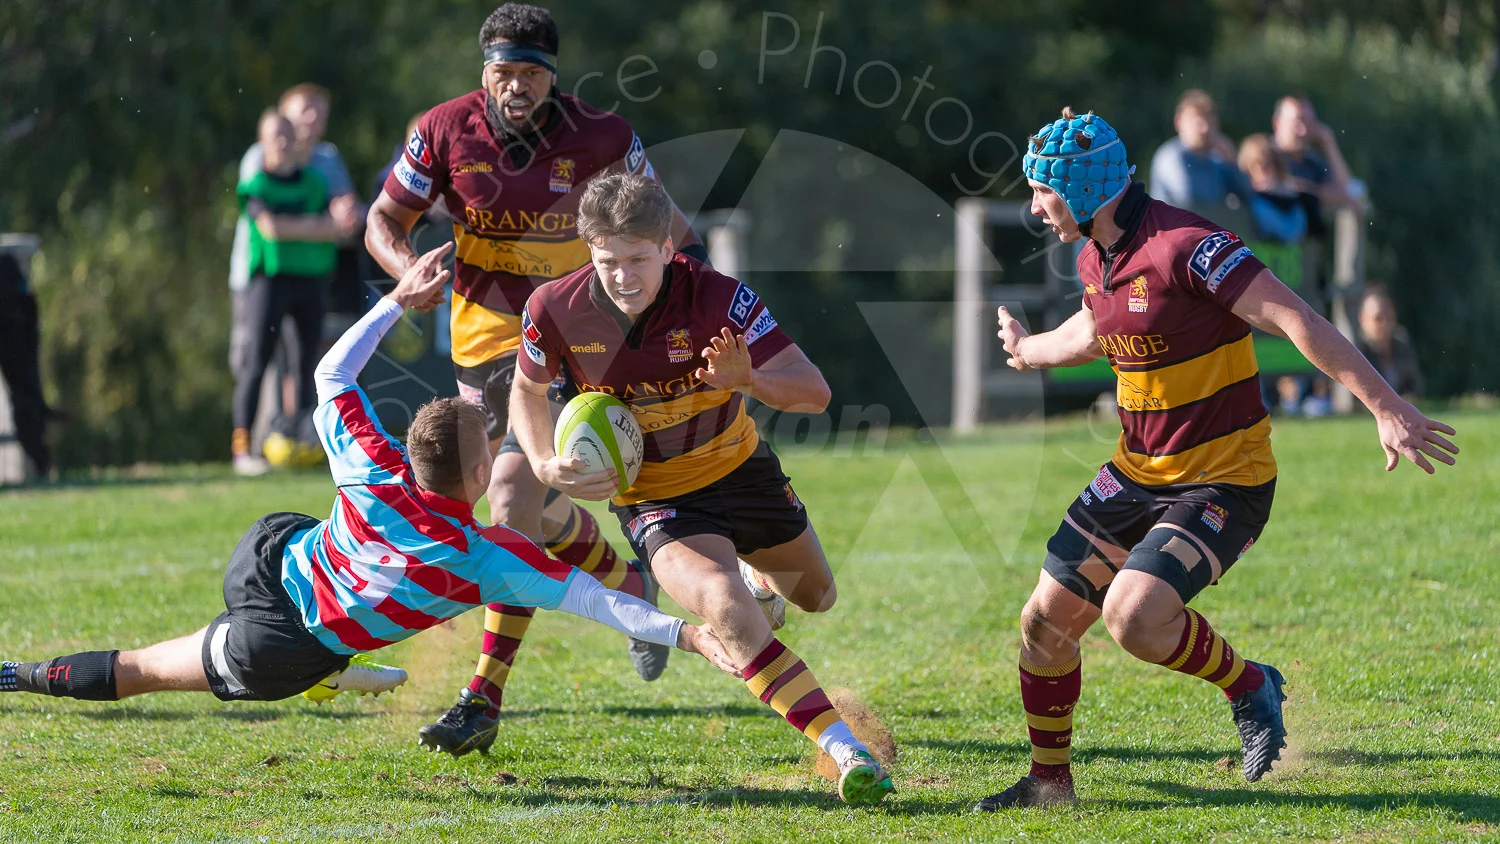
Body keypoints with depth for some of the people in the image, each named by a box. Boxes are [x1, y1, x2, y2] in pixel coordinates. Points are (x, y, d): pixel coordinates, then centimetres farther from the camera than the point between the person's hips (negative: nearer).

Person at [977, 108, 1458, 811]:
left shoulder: (1182, 245, -22)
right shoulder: (1094, 259, 6)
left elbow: (1295, 319, -27)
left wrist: (1386, 407, -33)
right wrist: (1029, 349, 50)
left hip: (1222, 481, -8)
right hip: (1135, 475, 8)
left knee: (1135, 618, -27)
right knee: (1046, 621, 5)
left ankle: (1249, 688, 1)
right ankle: (1047, 781, 25)